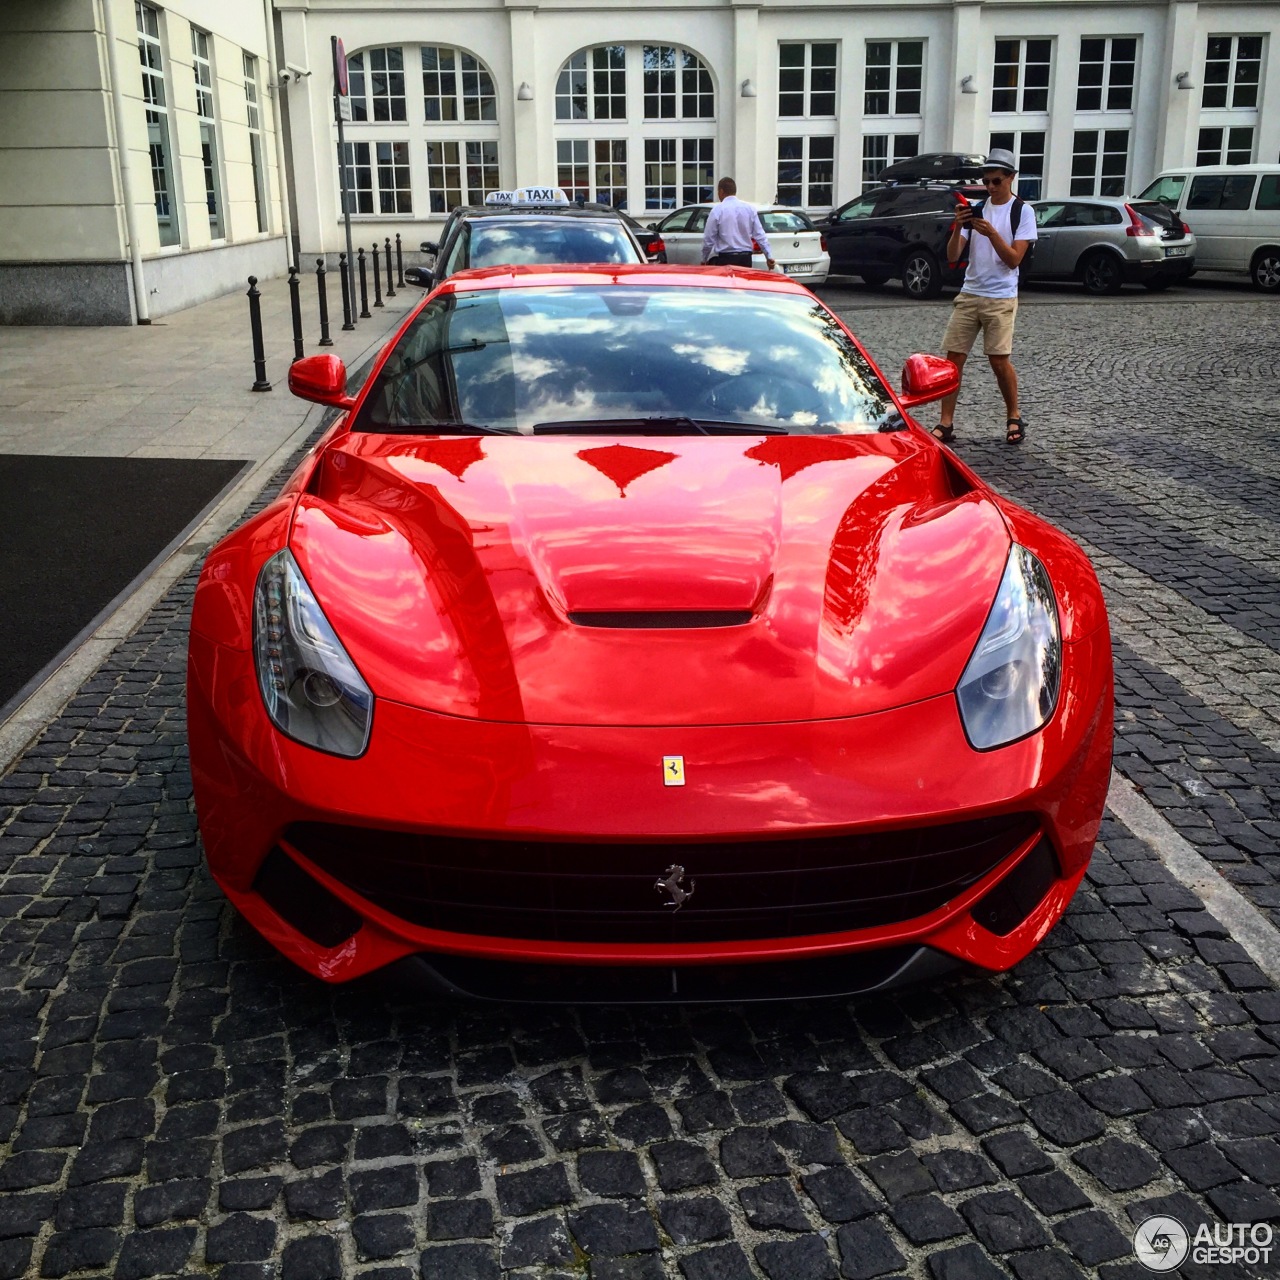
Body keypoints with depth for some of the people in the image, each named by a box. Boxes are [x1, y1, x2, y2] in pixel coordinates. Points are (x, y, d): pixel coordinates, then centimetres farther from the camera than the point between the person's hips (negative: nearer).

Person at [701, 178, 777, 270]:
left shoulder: (717, 210, -6)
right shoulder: (749, 208, 6)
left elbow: (708, 239, -2)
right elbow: (760, 235, 4)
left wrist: (704, 260, 11)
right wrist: (769, 257, 9)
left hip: (725, 259, -5)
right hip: (746, 258, 5)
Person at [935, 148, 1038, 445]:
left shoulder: (1022, 211, -2)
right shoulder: (975, 209, 7)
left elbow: (1014, 258, -10)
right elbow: (952, 256, 1)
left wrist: (991, 233, -22)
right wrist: (958, 227, -16)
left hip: (1001, 298, -3)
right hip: (968, 294, 3)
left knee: (999, 360, -3)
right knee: (954, 358, -2)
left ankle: (1014, 417, 17)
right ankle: (946, 424, 1)